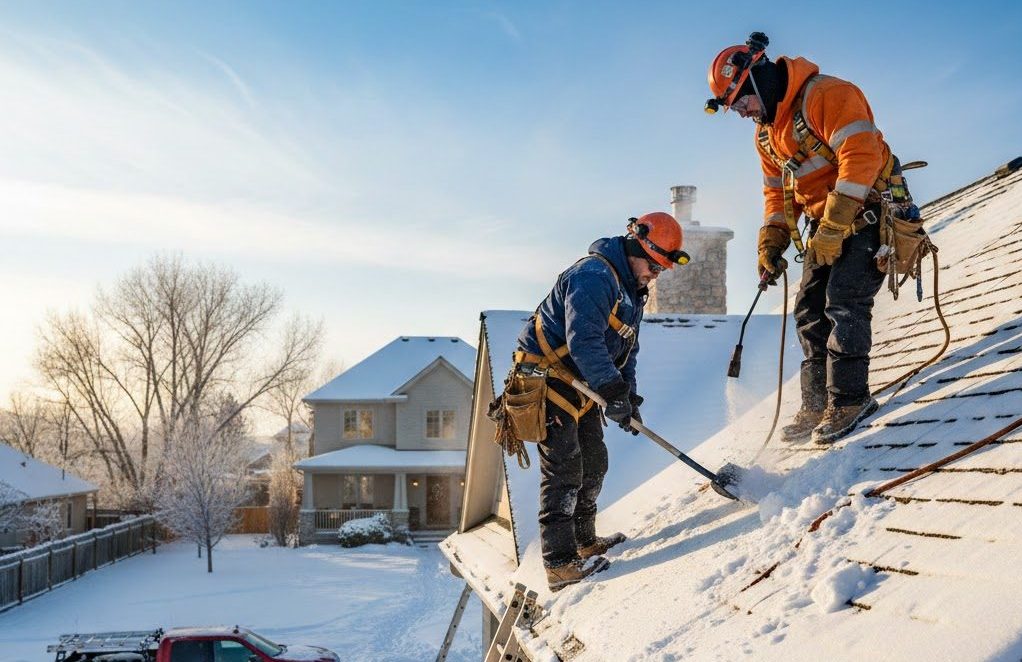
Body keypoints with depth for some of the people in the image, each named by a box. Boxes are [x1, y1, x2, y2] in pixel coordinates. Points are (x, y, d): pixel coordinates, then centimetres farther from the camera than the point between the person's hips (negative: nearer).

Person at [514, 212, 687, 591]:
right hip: (547, 380, -10)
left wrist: (629, 397, 5)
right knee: (563, 469, -11)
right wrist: (613, 392, -31)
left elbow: (626, 350, 18)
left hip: (581, 389, 10)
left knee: (594, 463, 16)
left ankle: (584, 542, 33)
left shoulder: (632, 292, 13)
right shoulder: (594, 275, -21)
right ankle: (559, 563, -8)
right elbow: (583, 339, -31)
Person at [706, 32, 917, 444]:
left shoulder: (826, 95, -18)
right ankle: (818, 405, 11)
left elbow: (860, 155, -27)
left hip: (868, 214, -9)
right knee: (809, 312, 5)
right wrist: (772, 240, 1)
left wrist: (833, 226, -29)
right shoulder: (765, 133, 12)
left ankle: (849, 399, -10)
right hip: (826, 225, 9)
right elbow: (777, 192, 18)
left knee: (844, 303, -17)